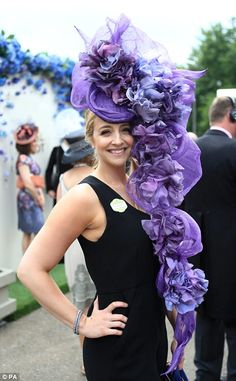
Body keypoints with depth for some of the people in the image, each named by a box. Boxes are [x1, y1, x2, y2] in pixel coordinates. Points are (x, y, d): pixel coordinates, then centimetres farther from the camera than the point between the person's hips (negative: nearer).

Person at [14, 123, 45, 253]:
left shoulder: (29, 159, 14)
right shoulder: (23, 159, -14)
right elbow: (27, 183, -21)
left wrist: (40, 196, 5)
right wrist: (38, 199, -11)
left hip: (33, 199, 9)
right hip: (28, 199, -9)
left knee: (28, 233, 10)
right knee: (39, 232, -9)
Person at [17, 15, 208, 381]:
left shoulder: (144, 187, 3)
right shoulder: (85, 197, -18)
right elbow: (31, 269, -21)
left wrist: (179, 327, 13)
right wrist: (81, 323, -16)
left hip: (154, 335, 7)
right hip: (117, 349, -7)